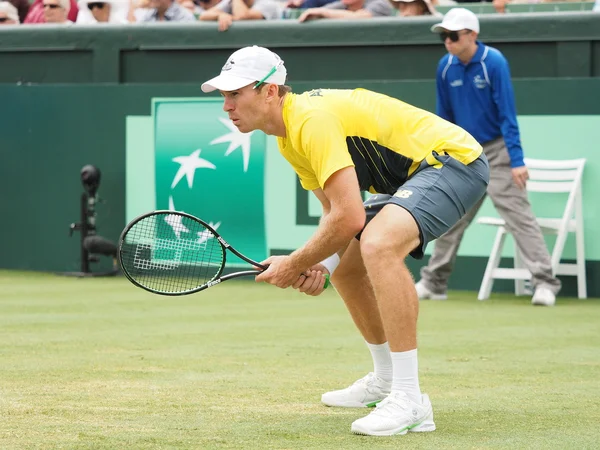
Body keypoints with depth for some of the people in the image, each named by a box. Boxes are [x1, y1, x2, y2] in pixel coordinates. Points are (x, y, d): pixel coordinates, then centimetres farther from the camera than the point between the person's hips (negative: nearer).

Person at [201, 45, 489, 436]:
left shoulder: (312, 119, -25)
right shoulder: (289, 131, 8)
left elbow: (349, 218, -29)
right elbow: (335, 209, 16)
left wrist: (295, 264, -15)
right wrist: (321, 264, -3)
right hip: (412, 175, 11)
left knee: (377, 246, -34)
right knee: (345, 268, 20)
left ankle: (409, 402, -32)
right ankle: (385, 381, 40)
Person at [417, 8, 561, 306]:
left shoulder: (494, 63, -17)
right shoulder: (445, 67, 0)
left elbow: (507, 114, -18)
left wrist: (516, 161, -22)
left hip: (496, 151, -6)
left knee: (518, 215, -13)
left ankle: (545, 282, -14)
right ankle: (433, 282, 22)